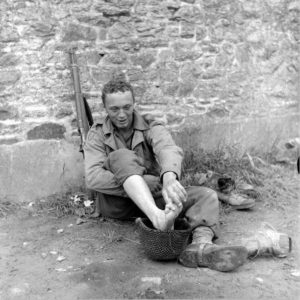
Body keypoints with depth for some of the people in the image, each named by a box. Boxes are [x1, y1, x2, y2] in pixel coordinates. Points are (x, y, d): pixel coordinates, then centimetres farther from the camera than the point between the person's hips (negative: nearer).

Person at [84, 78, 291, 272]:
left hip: (151, 198, 2)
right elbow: (93, 178, -15)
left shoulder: (150, 127, 1)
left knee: (205, 195, -17)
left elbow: (169, 149, -23)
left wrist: (169, 177, -48)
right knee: (121, 157, -29)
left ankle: (201, 246, -45)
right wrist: (147, 182, -26)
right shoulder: (97, 135, 1)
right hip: (115, 202, -2)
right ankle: (158, 218, -48)